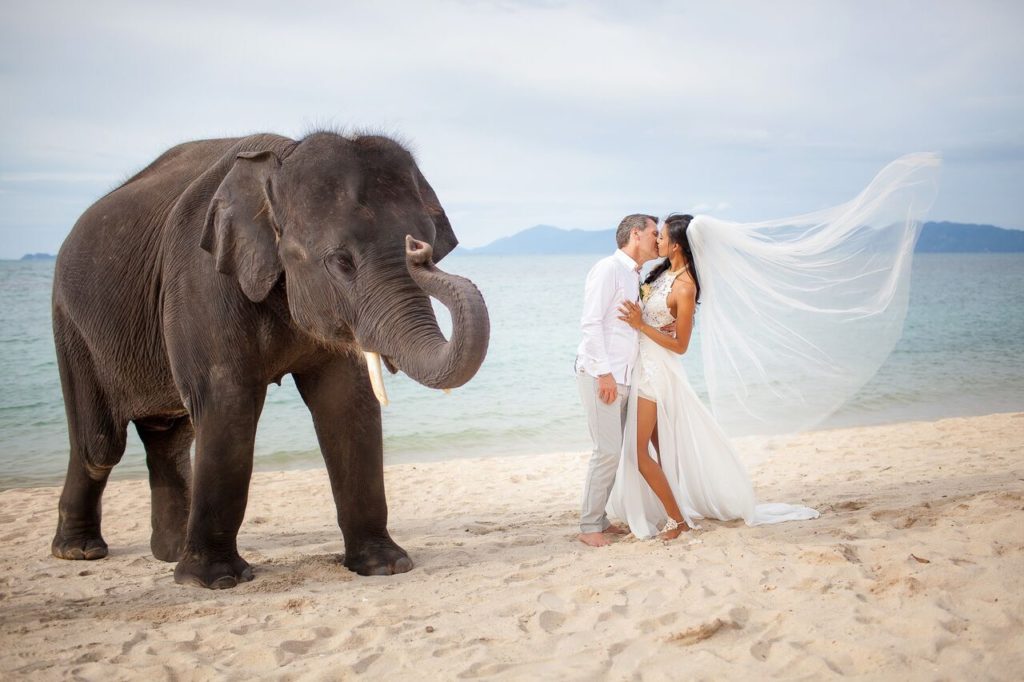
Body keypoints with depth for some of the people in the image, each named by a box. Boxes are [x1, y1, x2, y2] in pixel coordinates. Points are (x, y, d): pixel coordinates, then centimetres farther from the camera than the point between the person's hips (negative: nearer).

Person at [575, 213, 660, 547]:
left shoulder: (635, 278, 19)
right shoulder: (608, 269, -8)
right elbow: (591, 322, -15)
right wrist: (604, 373, -19)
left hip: (622, 378, 9)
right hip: (599, 375, -9)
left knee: (614, 451, 8)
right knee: (608, 451, -10)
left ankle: (600, 519, 16)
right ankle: (588, 526, -2)